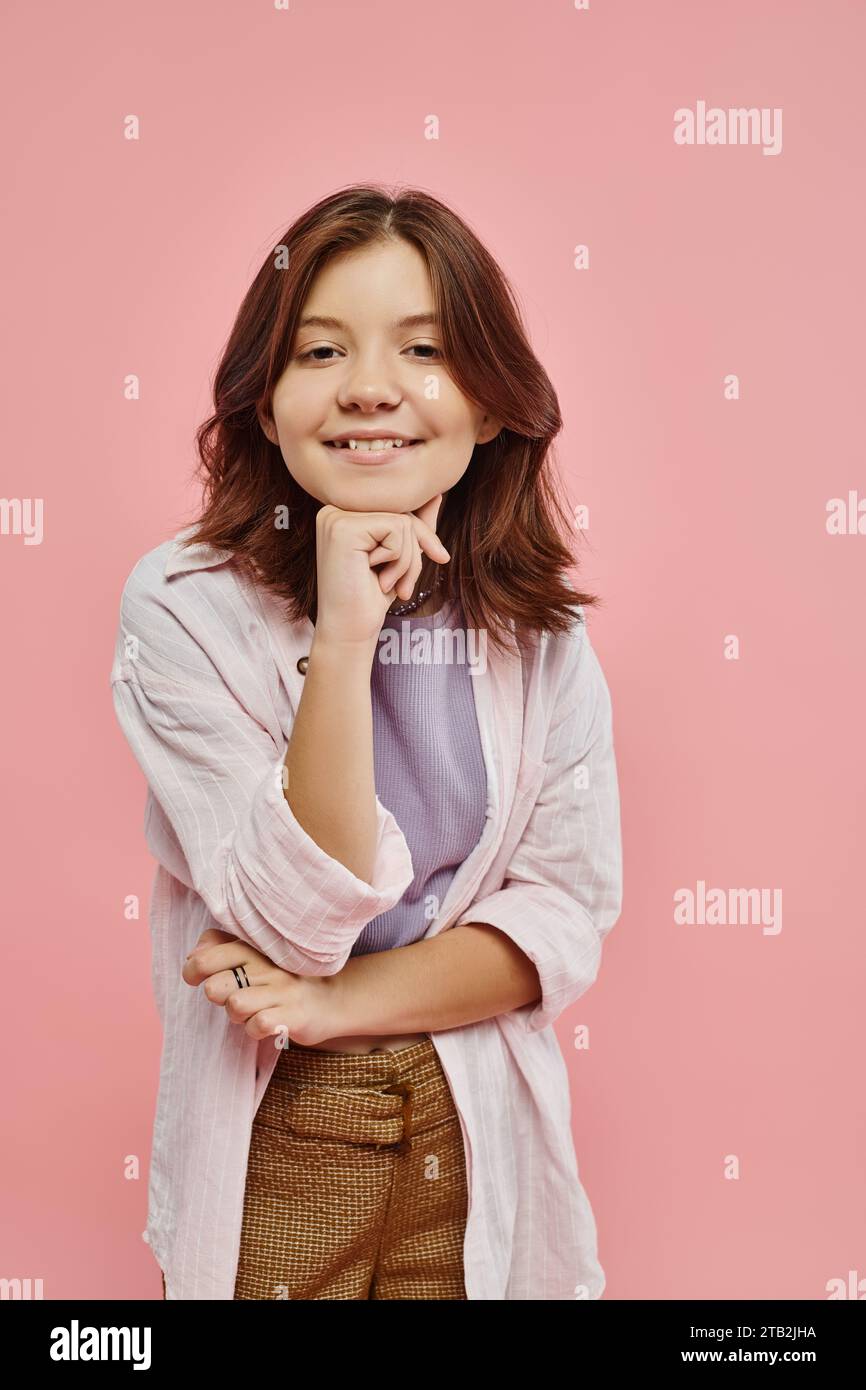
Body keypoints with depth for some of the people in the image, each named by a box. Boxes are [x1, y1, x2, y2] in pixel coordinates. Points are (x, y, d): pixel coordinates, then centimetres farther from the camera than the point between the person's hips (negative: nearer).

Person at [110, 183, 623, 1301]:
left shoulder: (538, 619, -7)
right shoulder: (182, 608, -17)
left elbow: (567, 916, -8)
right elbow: (300, 916, -21)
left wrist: (341, 1002, -19)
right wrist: (344, 634, -30)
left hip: (482, 1134, 2)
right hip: (275, 1149, -2)